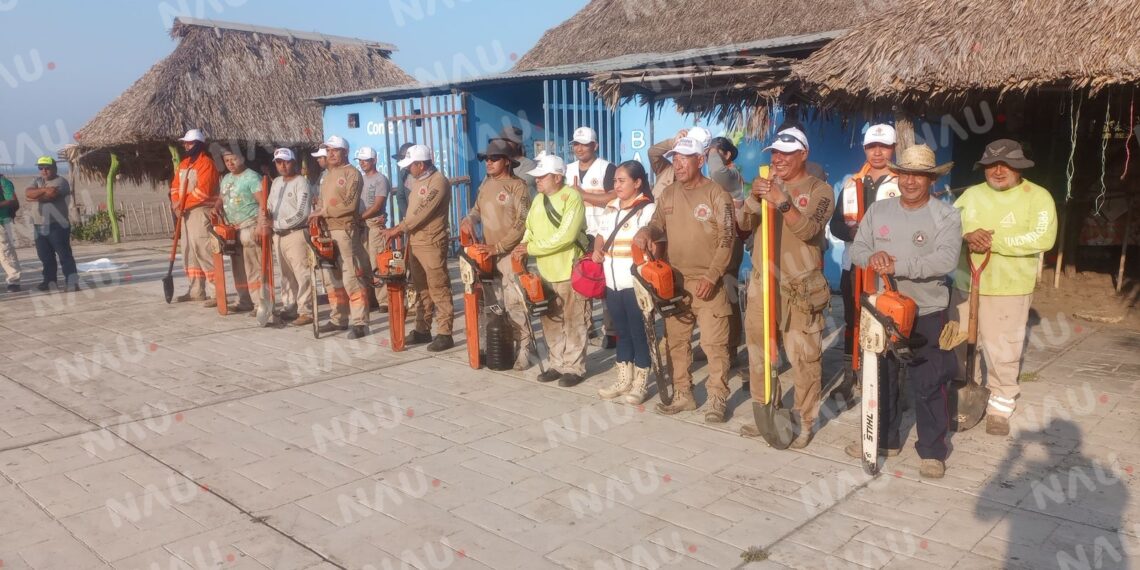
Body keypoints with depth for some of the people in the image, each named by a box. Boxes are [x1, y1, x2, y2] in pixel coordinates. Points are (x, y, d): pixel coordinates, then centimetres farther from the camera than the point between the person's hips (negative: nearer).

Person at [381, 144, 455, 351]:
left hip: (432, 244, -9)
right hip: (414, 242, 9)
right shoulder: (416, 180, 15)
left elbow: (421, 212, -20)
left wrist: (397, 229, -14)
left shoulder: (438, 182, -15)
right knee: (421, 289, 15)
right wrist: (400, 229, 3)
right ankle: (422, 330, 23)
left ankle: (444, 334, -3)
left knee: (438, 289, -6)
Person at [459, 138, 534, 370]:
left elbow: (523, 223, -14)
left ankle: (524, 350, -3)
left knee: (514, 303, -10)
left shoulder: (517, 186, -9)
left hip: (510, 253, -7)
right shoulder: (486, 184, 13)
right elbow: (478, 209, 23)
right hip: (488, 253, 7)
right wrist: (469, 219, -1)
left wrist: (498, 247, -17)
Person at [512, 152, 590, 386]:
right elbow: (530, 230, 16)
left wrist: (531, 248, -18)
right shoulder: (538, 200, 11)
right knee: (550, 321, 13)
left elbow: (565, 235, -23)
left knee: (572, 322, 1)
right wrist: (523, 248, -6)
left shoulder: (572, 196, -14)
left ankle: (574, 368, 11)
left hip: (569, 270, -8)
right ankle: (558, 364, 25)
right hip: (545, 271, 8)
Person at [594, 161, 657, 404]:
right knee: (621, 331, 15)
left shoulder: (648, 209, -9)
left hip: (635, 282, -7)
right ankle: (623, 380, 26)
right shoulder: (611, 207, 14)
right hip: (612, 282, 7)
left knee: (638, 332, 2)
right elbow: (601, 234, 24)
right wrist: (597, 250, 6)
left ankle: (639, 384, 13)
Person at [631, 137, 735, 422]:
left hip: (708, 283, -6)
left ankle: (717, 399, 6)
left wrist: (711, 277, -17)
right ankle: (682, 394, 25)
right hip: (674, 282, 6)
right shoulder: (668, 194, 9)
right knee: (676, 341, 12)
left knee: (714, 343, -5)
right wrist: (645, 232, -14)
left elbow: (727, 240, -10)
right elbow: (658, 225, 12)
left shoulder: (717, 195, -7)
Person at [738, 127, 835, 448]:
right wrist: (754, 198, -14)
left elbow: (808, 230, -19)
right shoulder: (768, 186, 12)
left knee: (804, 358, -2)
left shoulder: (819, 190, -3)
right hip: (762, 282, 5)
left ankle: (805, 422, 10)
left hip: (800, 289, -5)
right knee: (759, 352, 13)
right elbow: (743, 224, 4)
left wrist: (782, 202, -31)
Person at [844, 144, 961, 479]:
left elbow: (946, 260, -20)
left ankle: (932, 451, 14)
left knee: (928, 386, 1)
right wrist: (872, 257, -19)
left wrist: (898, 266, -26)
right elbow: (857, 248, 4)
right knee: (881, 378, 15)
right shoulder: (878, 210, 6)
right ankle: (884, 439, 30)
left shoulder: (946, 216, -7)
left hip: (927, 315, -4)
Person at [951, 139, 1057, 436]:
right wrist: (968, 234, -20)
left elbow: (1042, 238, -17)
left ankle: (1001, 405, 15)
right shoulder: (971, 194, 10)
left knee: (1002, 350, -1)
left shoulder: (1037, 197, -4)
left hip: (1009, 289, -4)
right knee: (961, 345, 13)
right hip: (966, 284, 4)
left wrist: (994, 241, -20)